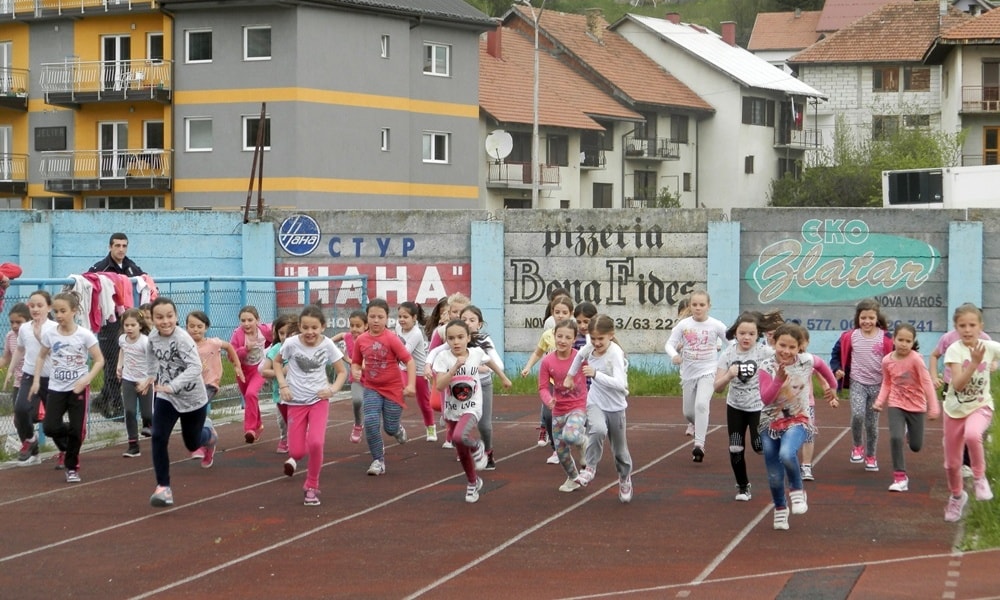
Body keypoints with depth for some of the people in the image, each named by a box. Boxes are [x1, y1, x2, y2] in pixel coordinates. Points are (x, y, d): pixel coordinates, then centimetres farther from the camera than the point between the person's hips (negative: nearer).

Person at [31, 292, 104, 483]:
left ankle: (72, 467, 16)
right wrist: (36, 380, 3)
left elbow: (99, 360, -8)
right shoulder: (49, 334, -3)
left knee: (76, 430, -3)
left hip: (78, 388, -3)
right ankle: (68, 446, 25)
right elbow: (41, 357, 13)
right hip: (56, 388, 3)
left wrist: (85, 380, -21)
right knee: (50, 427, -8)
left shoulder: (85, 335, -12)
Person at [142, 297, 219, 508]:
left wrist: (172, 386, -46)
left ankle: (209, 434, 52)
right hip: (166, 397, 4)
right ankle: (163, 487, -7)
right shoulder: (153, 337, -7)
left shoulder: (183, 339, -28)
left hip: (193, 399, -4)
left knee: (192, 443, 15)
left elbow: (195, 367, -38)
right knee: (158, 437, -15)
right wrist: (150, 377, 8)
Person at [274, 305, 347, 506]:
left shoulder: (327, 345, -11)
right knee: (296, 451, -1)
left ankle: (312, 486, 0)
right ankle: (295, 457, 40)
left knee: (315, 443, -22)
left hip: (319, 400, 0)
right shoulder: (291, 343, -13)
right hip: (296, 402, 0)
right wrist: (283, 385, -7)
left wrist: (332, 389, -17)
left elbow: (342, 372, 1)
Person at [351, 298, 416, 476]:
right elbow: (356, 362, 9)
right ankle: (378, 460, -3)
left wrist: (411, 385, -25)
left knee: (390, 428, 4)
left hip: (393, 388, -2)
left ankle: (399, 429, 43)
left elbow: (409, 361, -16)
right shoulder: (361, 340, -5)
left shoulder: (391, 339, -16)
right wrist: (355, 372, -13)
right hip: (372, 388, 2)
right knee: (370, 422, -16)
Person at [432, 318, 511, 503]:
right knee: (461, 452, 13)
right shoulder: (443, 357, -14)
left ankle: (477, 447, 3)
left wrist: (504, 378, 28)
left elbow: (490, 362, 14)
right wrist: (456, 366, -32)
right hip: (452, 410, 2)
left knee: (459, 437, -31)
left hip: (472, 408, -2)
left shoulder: (476, 353, -10)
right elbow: (439, 385, -25)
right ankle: (473, 482, 38)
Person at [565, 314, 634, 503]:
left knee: (619, 448, 13)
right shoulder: (590, 348, -8)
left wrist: (595, 374, -45)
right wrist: (570, 375, 23)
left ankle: (625, 479, 39)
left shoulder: (615, 353, -24)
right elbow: (579, 356, 19)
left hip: (615, 406, -2)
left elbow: (620, 384, -37)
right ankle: (590, 467, -17)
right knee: (598, 430, -32)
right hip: (595, 403, 2)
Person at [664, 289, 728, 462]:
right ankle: (695, 424, 52)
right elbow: (669, 343, -4)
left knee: (701, 404, -26)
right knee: (688, 412, 15)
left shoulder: (716, 325, -7)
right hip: (689, 373, 3)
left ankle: (699, 444, -25)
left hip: (708, 372, -3)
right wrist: (674, 355, -26)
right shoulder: (683, 325, -4)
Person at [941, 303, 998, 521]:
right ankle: (957, 496, 40)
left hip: (981, 406, -1)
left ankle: (979, 477, -11)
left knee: (972, 435, -36)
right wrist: (974, 362, -38)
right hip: (955, 409, 1)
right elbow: (958, 384, -28)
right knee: (952, 463, 10)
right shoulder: (954, 350, -17)